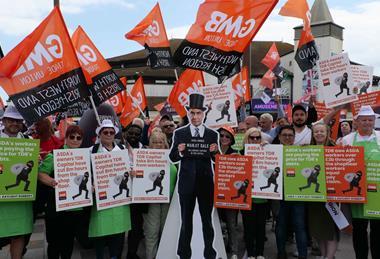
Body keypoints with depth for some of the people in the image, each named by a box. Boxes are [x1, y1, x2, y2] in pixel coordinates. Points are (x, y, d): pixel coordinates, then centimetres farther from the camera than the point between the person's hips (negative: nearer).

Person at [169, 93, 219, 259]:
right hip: (186, 183, 0)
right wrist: (179, 151, -21)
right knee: (186, 220, 11)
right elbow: (172, 158, 0)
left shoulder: (212, 134, 3)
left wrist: (215, 151, -20)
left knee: (207, 219, 12)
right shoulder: (179, 133, 1)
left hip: (206, 182, 1)